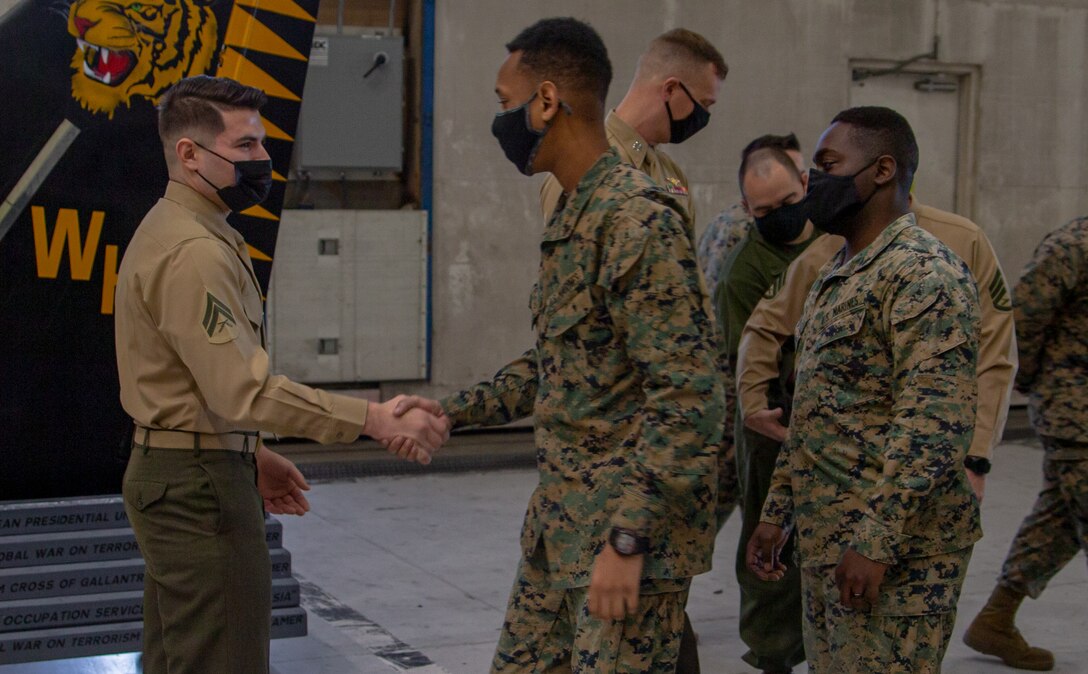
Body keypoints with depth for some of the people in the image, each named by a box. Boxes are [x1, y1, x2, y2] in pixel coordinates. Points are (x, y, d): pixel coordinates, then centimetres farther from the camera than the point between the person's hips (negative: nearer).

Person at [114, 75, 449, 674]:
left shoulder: (169, 230, 15)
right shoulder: (194, 251, -19)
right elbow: (245, 389, -27)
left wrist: (250, 453, 18)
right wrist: (373, 418, -28)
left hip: (167, 474, 11)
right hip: (197, 486, -11)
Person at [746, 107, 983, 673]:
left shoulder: (926, 274, -15)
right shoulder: (836, 276, 16)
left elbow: (934, 426, -22)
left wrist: (876, 542, -24)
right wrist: (777, 513, 18)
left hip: (895, 549, -9)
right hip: (824, 542, 9)